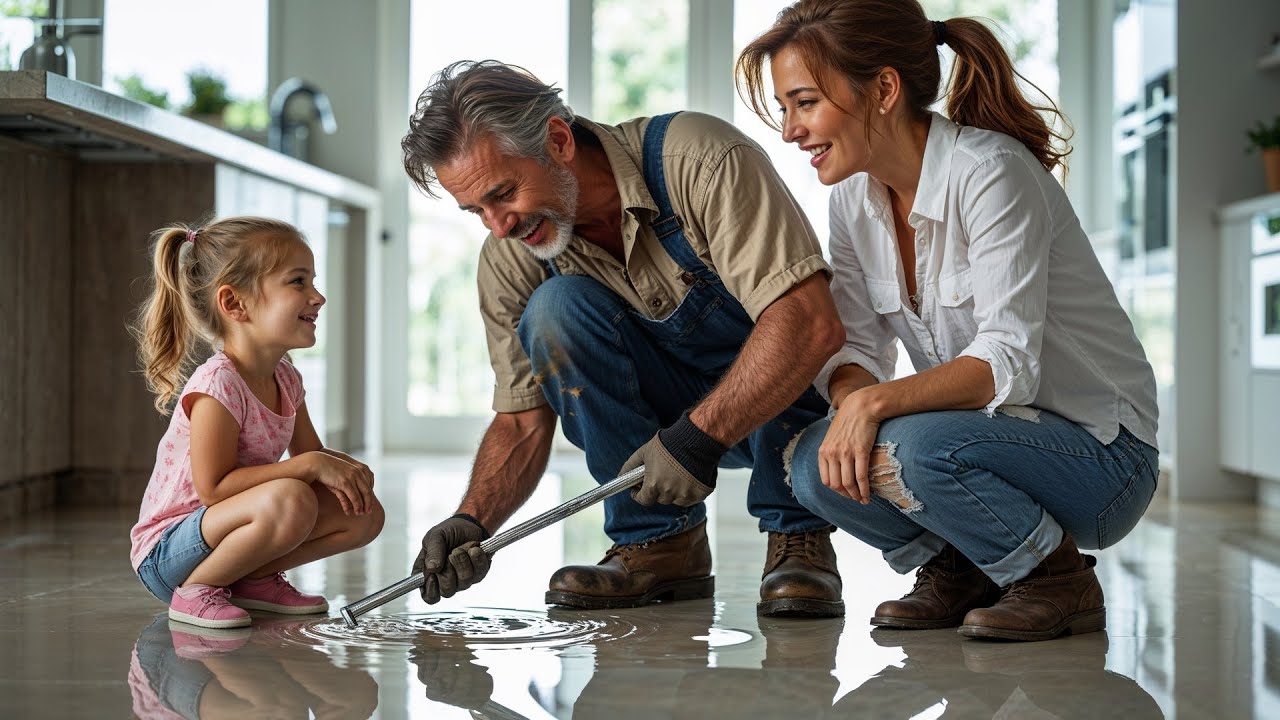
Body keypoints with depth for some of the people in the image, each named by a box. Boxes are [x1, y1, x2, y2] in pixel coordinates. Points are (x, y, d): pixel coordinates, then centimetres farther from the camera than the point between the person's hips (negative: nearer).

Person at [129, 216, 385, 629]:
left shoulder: (285, 379, 4)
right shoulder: (217, 386, -23)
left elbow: (310, 452, 13)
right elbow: (213, 488, -26)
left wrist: (345, 467, -11)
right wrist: (310, 466, -27)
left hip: (223, 535, 9)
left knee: (364, 513, 0)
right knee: (290, 500, -35)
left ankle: (256, 578, 5)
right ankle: (196, 591, -15)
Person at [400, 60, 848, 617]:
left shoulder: (701, 159, -27)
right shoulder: (510, 259, -10)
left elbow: (813, 324, -36)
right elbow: (521, 420, -5)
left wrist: (697, 437, -40)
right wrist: (472, 521, -23)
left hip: (784, 406, -4)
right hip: (664, 408, 4)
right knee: (555, 308, -23)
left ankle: (797, 537, -13)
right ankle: (659, 541, -12)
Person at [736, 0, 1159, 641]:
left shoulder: (990, 172, -20)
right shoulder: (854, 193, 2)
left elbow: (1008, 361, -27)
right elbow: (854, 346, -1)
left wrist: (879, 401, -38)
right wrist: (853, 399, -24)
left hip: (1102, 452, -6)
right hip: (982, 431, 6)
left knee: (913, 447, -33)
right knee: (818, 463, -18)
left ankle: (1059, 581, -7)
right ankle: (956, 567, 7)